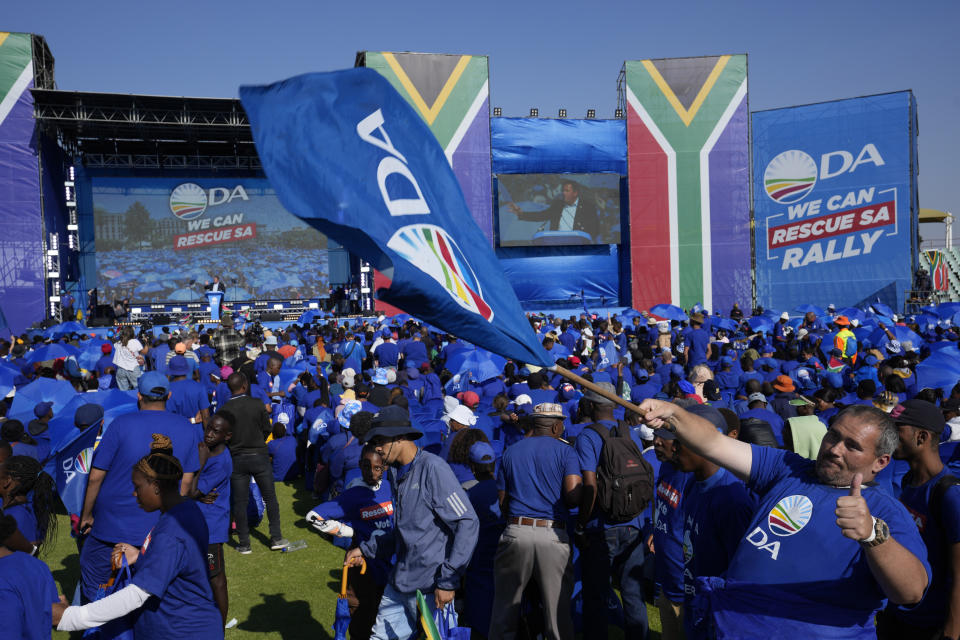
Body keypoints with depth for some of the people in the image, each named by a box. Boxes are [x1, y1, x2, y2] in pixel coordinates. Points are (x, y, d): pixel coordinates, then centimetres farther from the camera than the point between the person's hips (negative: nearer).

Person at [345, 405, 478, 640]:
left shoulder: (433, 468, -16)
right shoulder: (397, 472, 11)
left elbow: (467, 524, -20)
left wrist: (448, 581, -19)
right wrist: (366, 550, 15)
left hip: (430, 586, -8)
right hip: (400, 581, 8)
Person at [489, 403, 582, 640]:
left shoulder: (511, 452, 12)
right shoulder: (565, 451, 2)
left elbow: (503, 501, 12)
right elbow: (574, 496, -10)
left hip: (515, 532, 2)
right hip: (553, 535, -2)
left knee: (505, 609, 12)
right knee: (558, 610, 8)